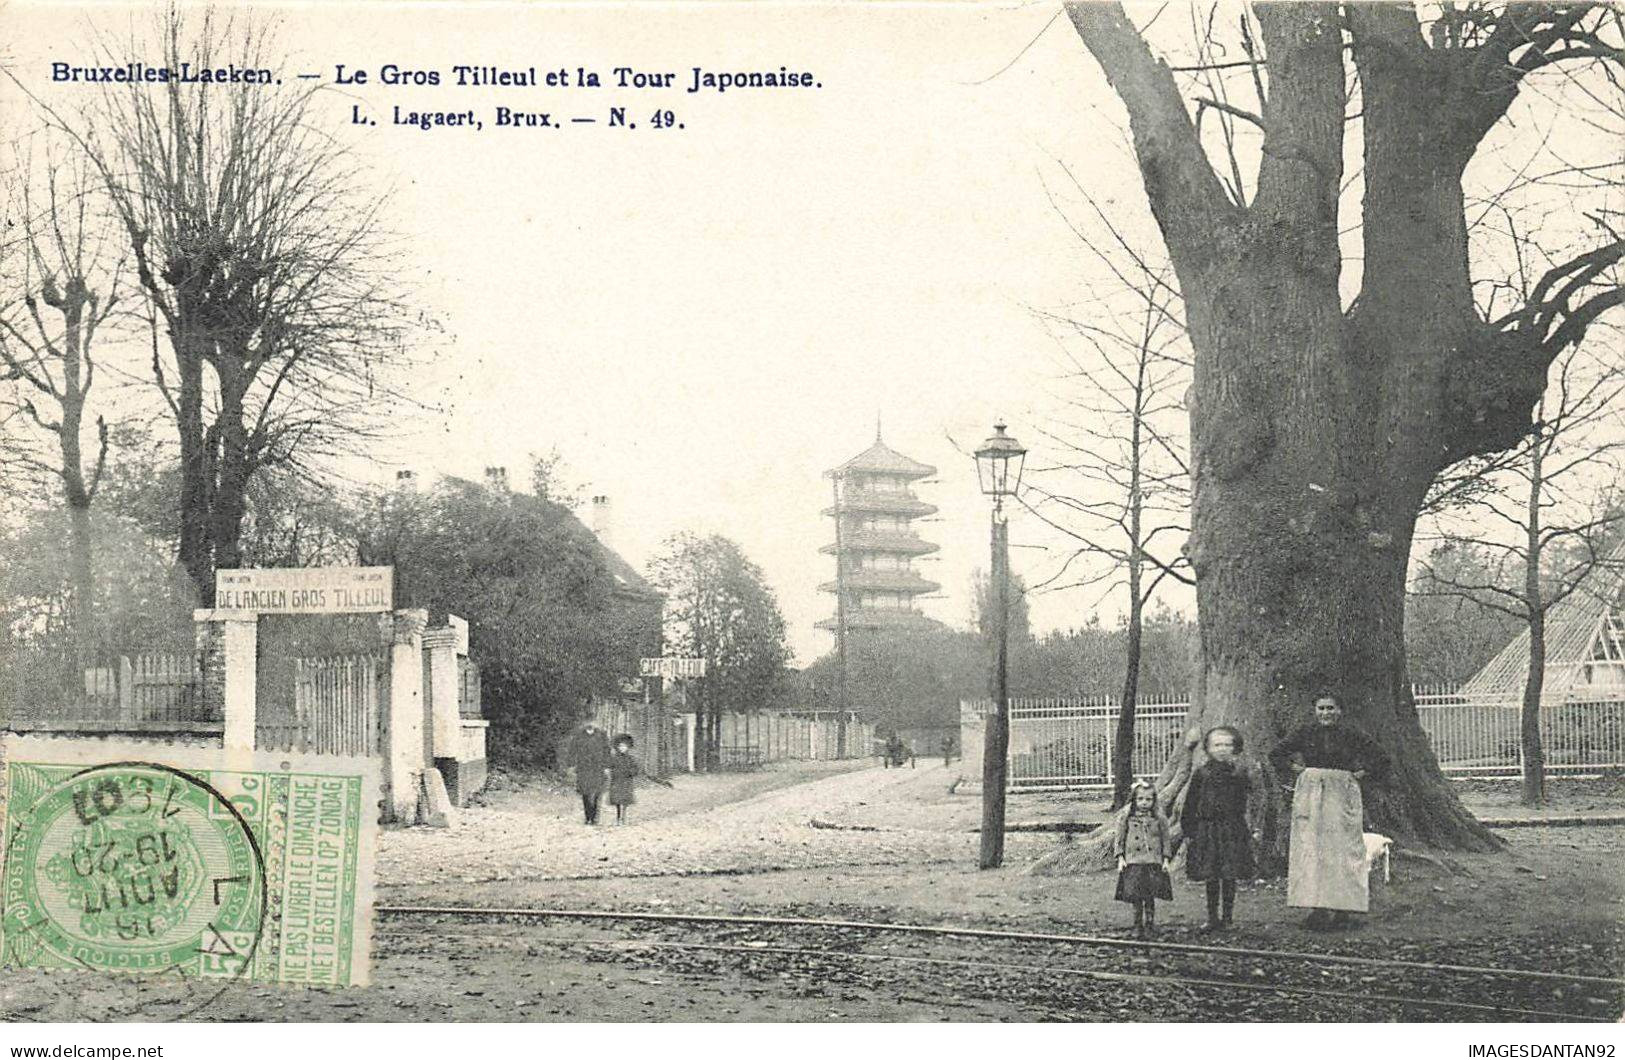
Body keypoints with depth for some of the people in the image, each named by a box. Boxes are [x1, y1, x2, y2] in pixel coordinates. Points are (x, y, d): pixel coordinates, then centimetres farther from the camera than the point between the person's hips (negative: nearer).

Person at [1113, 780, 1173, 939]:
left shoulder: (1159, 818, 2)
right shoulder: (1126, 817, 1)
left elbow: (1165, 840, 9)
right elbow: (1119, 838, 6)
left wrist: (1166, 860, 4)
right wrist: (1120, 858, 0)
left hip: (1153, 862, 0)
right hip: (1133, 861, 0)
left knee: (1150, 896, 1)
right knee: (1135, 896, 0)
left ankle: (1150, 925, 12)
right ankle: (1138, 926, 12)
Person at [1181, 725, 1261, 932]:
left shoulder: (1239, 773, 3)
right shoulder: (1201, 773, 2)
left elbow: (1250, 802, 5)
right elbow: (1190, 804, 5)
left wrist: (1253, 828, -2)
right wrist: (1187, 831, 3)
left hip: (1233, 831, 0)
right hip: (1207, 830, 0)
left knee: (1230, 876, 1)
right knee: (1210, 877, 3)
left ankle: (1227, 917, 10)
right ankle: (1213, 917, 9)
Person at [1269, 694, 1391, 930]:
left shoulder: (1351, 735, 2)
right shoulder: (1305, 734, 6)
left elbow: (1380, 758, 8)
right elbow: (1276, 755, 16)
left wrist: (1362, 774, 1)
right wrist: (1294, 768, 5)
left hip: (1342, 795, -1)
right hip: (1309, 795, 1)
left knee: (1342, 848, -3)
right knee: (1310, 848, -6)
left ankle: (1342, 908, 2)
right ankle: (1318, 908, -7)